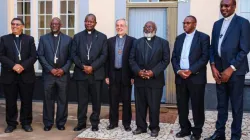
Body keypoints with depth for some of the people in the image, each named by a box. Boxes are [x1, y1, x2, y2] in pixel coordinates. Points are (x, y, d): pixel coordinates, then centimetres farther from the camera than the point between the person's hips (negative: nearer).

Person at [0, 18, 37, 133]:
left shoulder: (29, 39, 9)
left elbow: (33, 56, 0)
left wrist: (23, 66, -15)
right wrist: (13, 66, -15)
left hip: (26, 75, 0)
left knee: (27, 101, 5)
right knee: (10, 102, 6)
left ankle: (26, 123, 18)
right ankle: (11, 123, 19)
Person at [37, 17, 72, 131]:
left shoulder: (68, 39, 7)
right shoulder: (43, 38, 8)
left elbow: (70, 57, 3)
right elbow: (40, 55, 1)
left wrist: (63, 69, -10)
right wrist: (50, 69, -9)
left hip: (63, 74, 0)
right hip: (48, 73, 0)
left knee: (63, 100, 4)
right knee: (48, 100, 4)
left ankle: (61, 123, 15)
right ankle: (48, 123, 15)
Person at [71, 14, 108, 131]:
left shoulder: (102, 37, 6)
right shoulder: (77, 36, 10)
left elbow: (104, 55, -2)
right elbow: (73, 54, 4)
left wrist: (92, 67, -12)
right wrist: (82, 66, -10)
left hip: (96, 73, -1)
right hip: (81, 73, 1)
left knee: (96, 100, 5)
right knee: (81, 100, 6)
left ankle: (95, 123, 16)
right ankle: (81, 122, 16)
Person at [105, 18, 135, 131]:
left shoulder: (132, 40, -1)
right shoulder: (110, 41, 8)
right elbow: (107, 59, 7)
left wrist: (133, 75, -8)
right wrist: (107, 75, 2)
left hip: (126, 75, -2)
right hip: (113, 74, 3)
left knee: (126, 100, 6)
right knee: (113, 100, 8)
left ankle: (126, 123, 15)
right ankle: (113, 122, 20)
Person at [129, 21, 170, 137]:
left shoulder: (163, 42, 4)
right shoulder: (137, 42, 12)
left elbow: (165, 60, -4)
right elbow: (131, 59, 6)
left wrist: (153, 72, -14)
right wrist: (138, 71, -11)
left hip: (155, 80, -3)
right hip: (139, 79, 3)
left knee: (154, 106, 1)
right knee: (140, 105, 7)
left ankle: (154, 127, 15)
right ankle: (141, 126, 19)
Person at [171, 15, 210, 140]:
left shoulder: (203, 37, -1)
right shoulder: (179, 38, 13)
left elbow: (205, 57, -9)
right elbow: (174, 57, 9)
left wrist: (191, 71, -17)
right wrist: (178, 71, -8)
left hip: (196, 77, -4)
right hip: (180, 76, 5)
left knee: (197, 106, 4)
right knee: (181, 105, 9)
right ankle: (185, 129, 22)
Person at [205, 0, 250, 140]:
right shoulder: (217, 24, 12)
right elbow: (213, 47, 12)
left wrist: (231, 69, -16)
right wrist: (213, 66, -2)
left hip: (235, 71, -5)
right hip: (219, 71, 5)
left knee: (236, 106, 6)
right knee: (221, 105, 13)